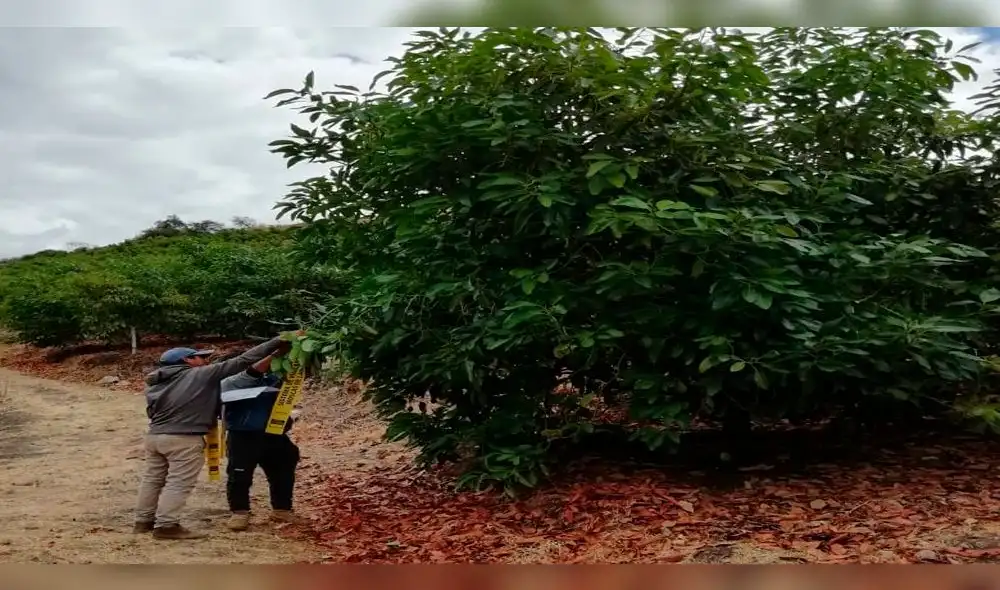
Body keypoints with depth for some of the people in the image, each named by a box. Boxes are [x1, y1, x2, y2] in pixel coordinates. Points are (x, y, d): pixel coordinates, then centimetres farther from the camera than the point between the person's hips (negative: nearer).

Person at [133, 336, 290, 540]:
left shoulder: (155, 383, 14)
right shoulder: (201, 374, -6)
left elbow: (152, 410, 20)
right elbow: (241, 362, -10)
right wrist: (277, 343, -9)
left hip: (155, 436, 8)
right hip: (184, 439, -8)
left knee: (153, 479, 18)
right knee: (179, 483, -4)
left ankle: (143, 521, 27)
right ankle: (166, 525, -6)